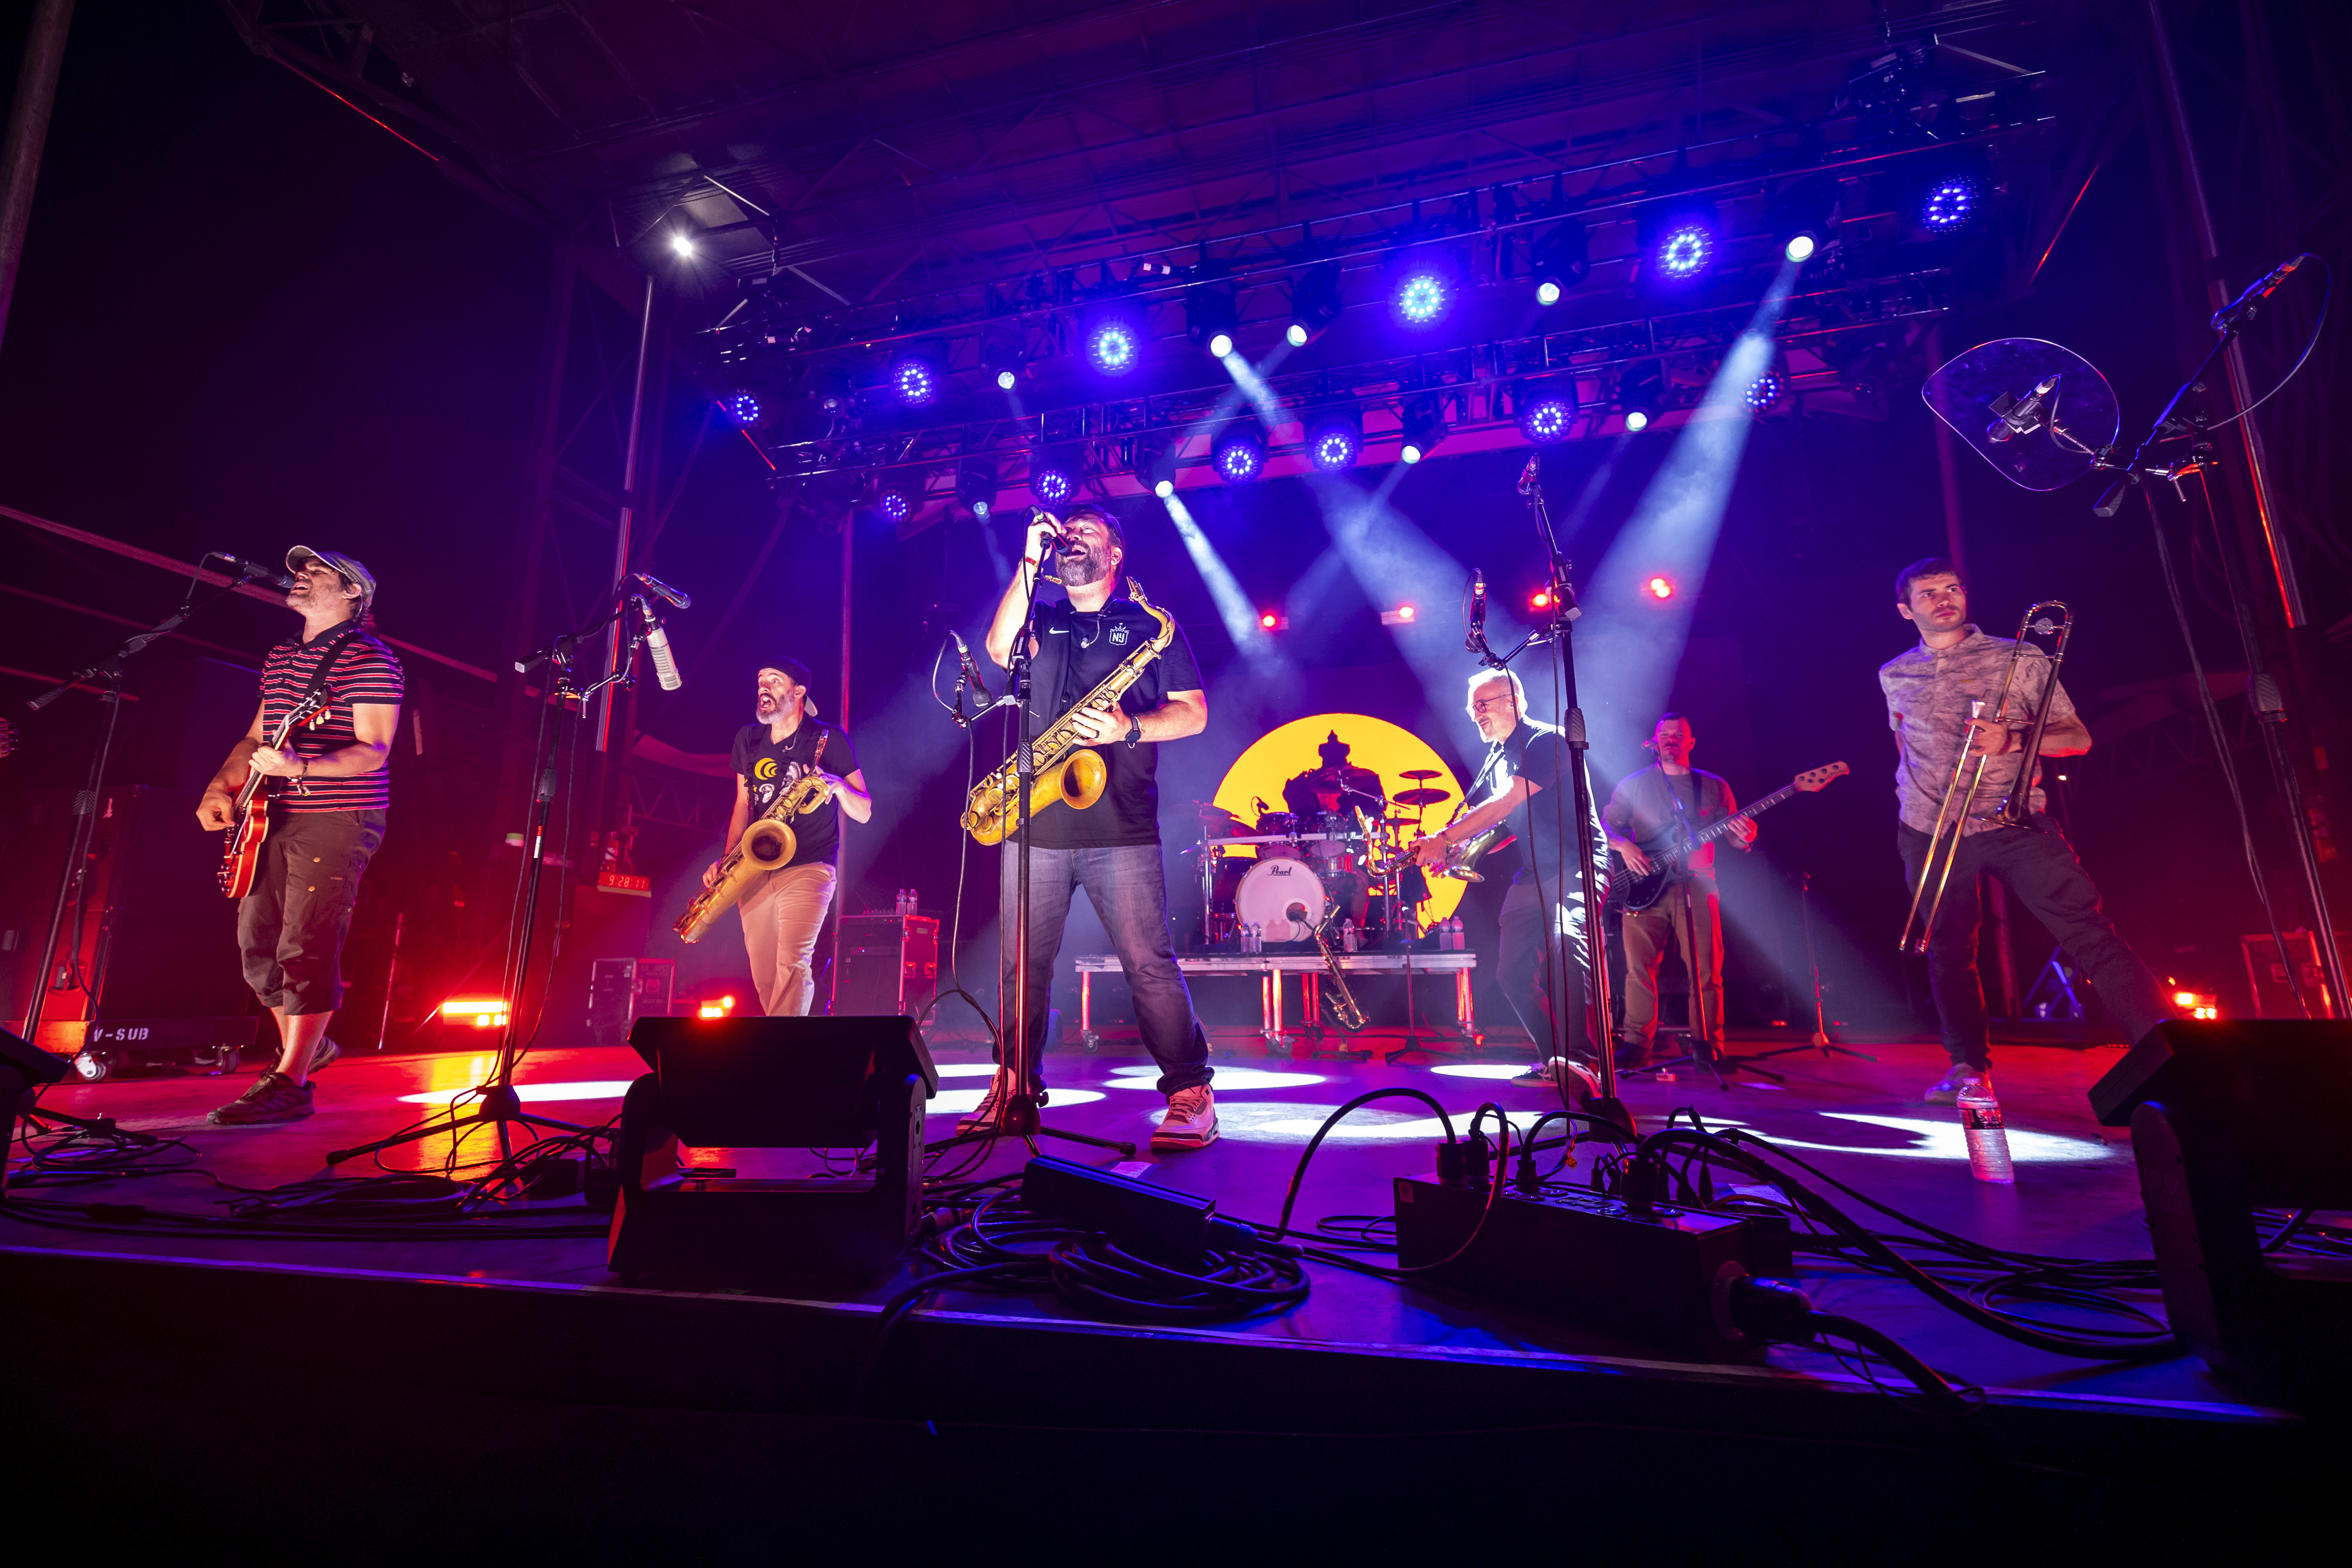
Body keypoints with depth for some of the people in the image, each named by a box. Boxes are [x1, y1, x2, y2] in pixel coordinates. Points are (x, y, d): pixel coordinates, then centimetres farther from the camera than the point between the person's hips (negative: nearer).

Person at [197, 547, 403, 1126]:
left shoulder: (368, 659, -9)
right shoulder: (281, 656, 18)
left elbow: (373, 751, -17)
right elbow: (256, 738, 23)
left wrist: (300, 767, -31)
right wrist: (222, 786, 7)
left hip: (336, 821, -9)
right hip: (274, 817, 9)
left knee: (306, 948, -10)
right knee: (256, 943, 14)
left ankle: (289, 1083, -4)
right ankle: (307, 1044, 31)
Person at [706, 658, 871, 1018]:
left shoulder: (830, 739, -2)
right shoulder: (748, 739, 13)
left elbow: (864, 813, -2)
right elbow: (743, 804, 17)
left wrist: (838, 786, -22)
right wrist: (727, 859, 4)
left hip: (809, 868, -5)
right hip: (754, 870, 5)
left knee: (792, 964, -21)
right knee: (764, 978, 6)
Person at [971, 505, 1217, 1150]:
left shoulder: (1149, 625, 11)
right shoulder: (1040, 621, 19)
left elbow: (1194, 712, 5)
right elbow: (1000, 647, -4)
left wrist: (1130, 728, -12)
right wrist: (1029, 559, -1)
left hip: (1120, 826, -3)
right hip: (1035, 823, 3)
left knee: (1148, 964, -7)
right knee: (1022, 964, 7)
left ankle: (1190, 1094, 4)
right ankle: (1015, 1087, 22)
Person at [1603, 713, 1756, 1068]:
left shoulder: (1714, 786, 13)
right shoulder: (1633, 784, 10)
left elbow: (1735, 835, 12)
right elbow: (1607, 825, 8)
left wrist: (1745, 836, -11)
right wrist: (1624, 846, -12)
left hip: (1697, 888, 1)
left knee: (1707, 972, -2)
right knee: (1640, 969, -3)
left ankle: (1709, 1047, 9)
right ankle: (1636, 1045, 5)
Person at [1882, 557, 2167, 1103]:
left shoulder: (2020, 659, 3)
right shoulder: (1894, 677, 11)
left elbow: (2078, 738, 2)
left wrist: (2012, 739, -16)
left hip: (2015, 825, -2)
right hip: (1930, 833, 2)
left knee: (2089, 932, -13)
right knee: (1949, 953, 7)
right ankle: (1970, 1066, 19)